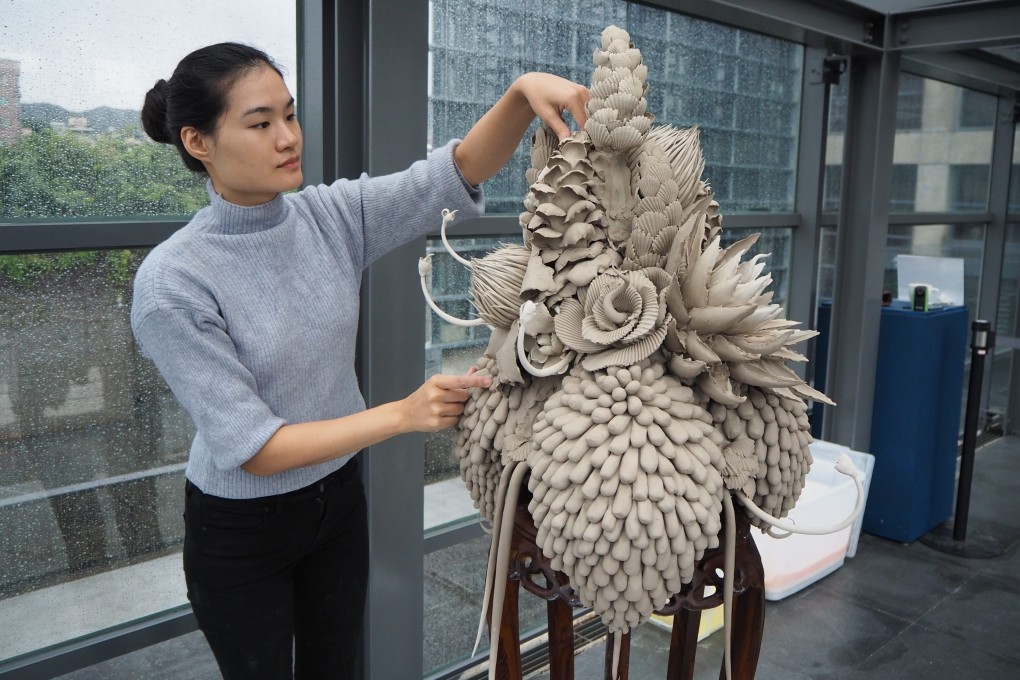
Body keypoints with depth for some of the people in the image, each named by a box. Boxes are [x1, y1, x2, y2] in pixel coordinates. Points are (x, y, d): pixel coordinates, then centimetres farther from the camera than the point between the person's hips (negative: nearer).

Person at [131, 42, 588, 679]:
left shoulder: (333, 215, -10)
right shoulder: (172, 281, -23)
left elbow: (458, 171, -17)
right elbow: (252, 448, -25)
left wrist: (522, 91, -36)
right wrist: (404, 413, -32)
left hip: (338, 500, 4)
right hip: (240, 533, -4)